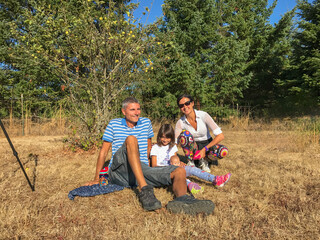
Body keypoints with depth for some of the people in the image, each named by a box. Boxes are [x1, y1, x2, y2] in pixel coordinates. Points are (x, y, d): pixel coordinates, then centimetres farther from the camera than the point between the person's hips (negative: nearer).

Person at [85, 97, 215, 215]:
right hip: (119, 171, -3)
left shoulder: (146, 122, 17)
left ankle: (182, 200, -52)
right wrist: (96, 179, 6)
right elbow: (103, 152, 8)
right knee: (131, 139, -31)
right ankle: (144, 190, -45)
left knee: (179, 171, -17)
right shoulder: (114, 124, 9)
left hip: (143, 171, 4)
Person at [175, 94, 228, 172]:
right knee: (184, 134, -31)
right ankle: (190, 162, -9)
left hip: (207, 144, 0)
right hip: (193, 148, 0)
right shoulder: (180, 122, -15)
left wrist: (204, 149, -27)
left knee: (223, 151, -32)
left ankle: (203, 160, -1)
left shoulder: (203, 115, -21)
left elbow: (221, 136, -24)